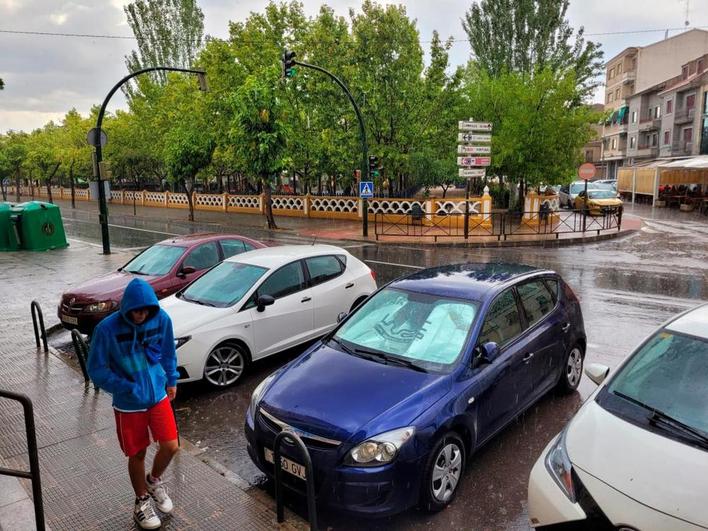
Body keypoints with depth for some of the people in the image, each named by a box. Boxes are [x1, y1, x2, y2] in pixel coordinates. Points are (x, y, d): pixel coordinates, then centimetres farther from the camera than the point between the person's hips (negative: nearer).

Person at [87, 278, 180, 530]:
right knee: (137, 455, 10)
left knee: (171, 446, 2)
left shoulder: (162, 319, -12)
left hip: (159, 396, 3)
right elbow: (97, 370, -12)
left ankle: (154, 480, 35)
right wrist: (128, 389, -17)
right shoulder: (107, 328, -21)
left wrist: (171, 380, 11)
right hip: (128, 404, -2)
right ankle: (142, 502, 36)